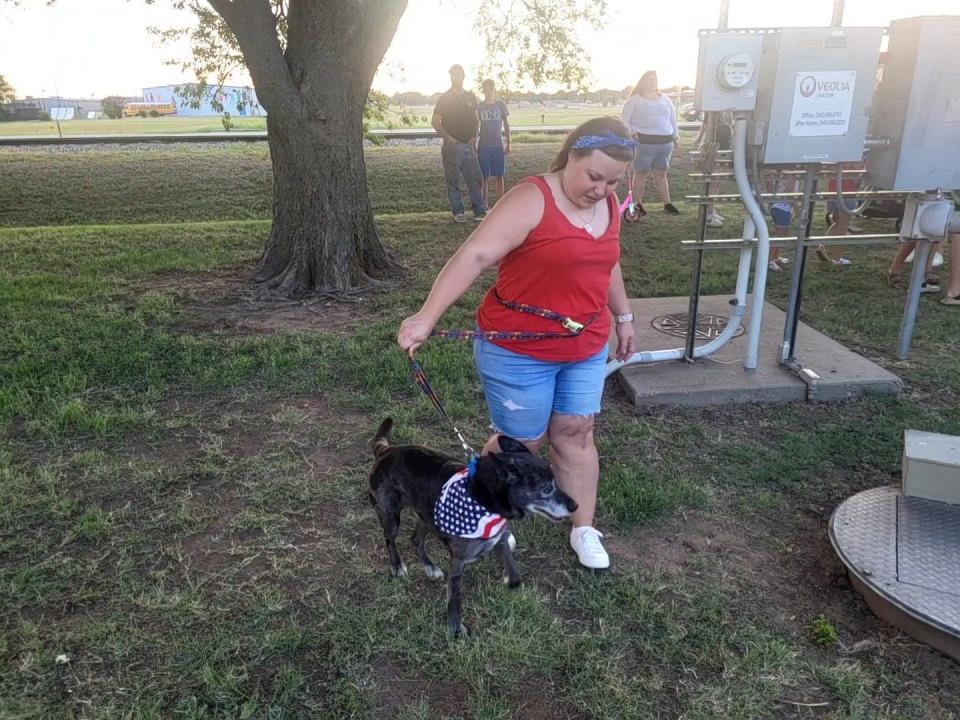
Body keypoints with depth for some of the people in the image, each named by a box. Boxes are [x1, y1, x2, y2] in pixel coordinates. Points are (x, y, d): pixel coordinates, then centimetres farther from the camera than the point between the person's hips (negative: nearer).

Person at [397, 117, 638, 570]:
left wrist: (623, 316, 27)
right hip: (519, 350, -6)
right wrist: (427, 317, -38)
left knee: (576, 433, 12)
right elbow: (474, 257, -29)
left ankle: (584, 529, 27)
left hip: (585, 347, 6)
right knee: (523, 442, 7)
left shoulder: (608, 205, 4)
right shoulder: (531, 200, -20)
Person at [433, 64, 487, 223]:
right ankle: (458, 213, 6)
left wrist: (474, 136, 6)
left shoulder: (470, 97, 13)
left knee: (475, 179, -1)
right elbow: (435, 122, -1)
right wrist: (447, 137, -11)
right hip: (452, 145, -3)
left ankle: (480, 211, 3)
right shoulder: (444, 98, 0)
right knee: (453, 181, -1)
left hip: (469, 145, 4)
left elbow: (476, 119, 20)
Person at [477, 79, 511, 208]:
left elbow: (506, 124, 8)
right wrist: (474, 145, 3)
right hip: (483, 146, 0)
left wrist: (508, 143, 3)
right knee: (484, 176, 1)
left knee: (499, 176, 2)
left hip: (498, 145, 0)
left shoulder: (501, 105, 3)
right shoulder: (479, 107, 2)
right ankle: (485, 205, 7)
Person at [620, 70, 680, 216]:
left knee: (661, 173, 8)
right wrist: (629, 133, -14)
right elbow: (625, 118, -2)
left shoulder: (664, 98, 16)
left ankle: (667, 204, 9)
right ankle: (638, 204, 6)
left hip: (665, 142, 4)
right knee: (641, 172, -1)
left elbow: (673, 116, 21)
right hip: (643, 141, -4)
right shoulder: (636, 99, 1)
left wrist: (676, 135, 16)